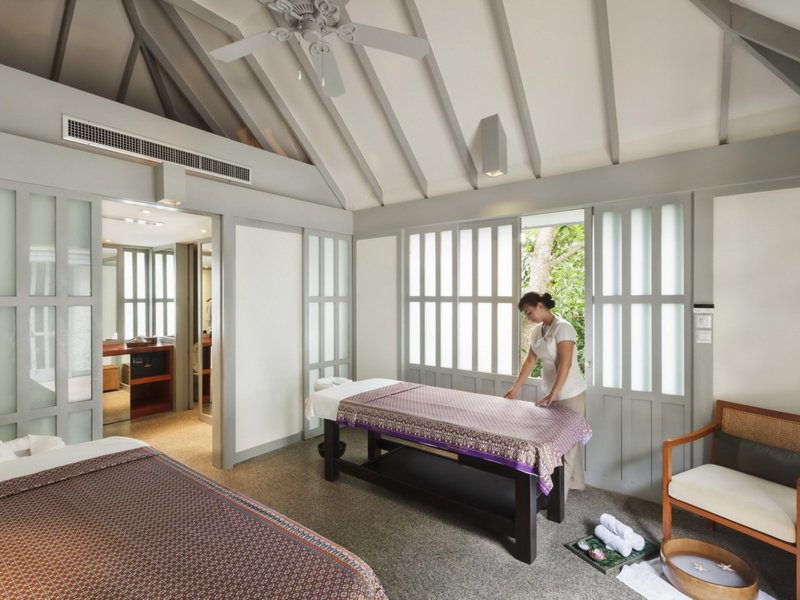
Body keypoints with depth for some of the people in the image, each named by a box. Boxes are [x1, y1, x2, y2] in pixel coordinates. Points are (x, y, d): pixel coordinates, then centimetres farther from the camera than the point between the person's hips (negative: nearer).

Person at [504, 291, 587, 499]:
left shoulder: (562, 327, -19)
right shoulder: (537, 331, 6)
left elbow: (565, 363, -26)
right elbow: (530, 361, 10)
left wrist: (553, 394, -32)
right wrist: (515, 388, 8)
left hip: (570, 393, -8)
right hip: (553, 393, 8)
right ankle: (575, 482, 37)